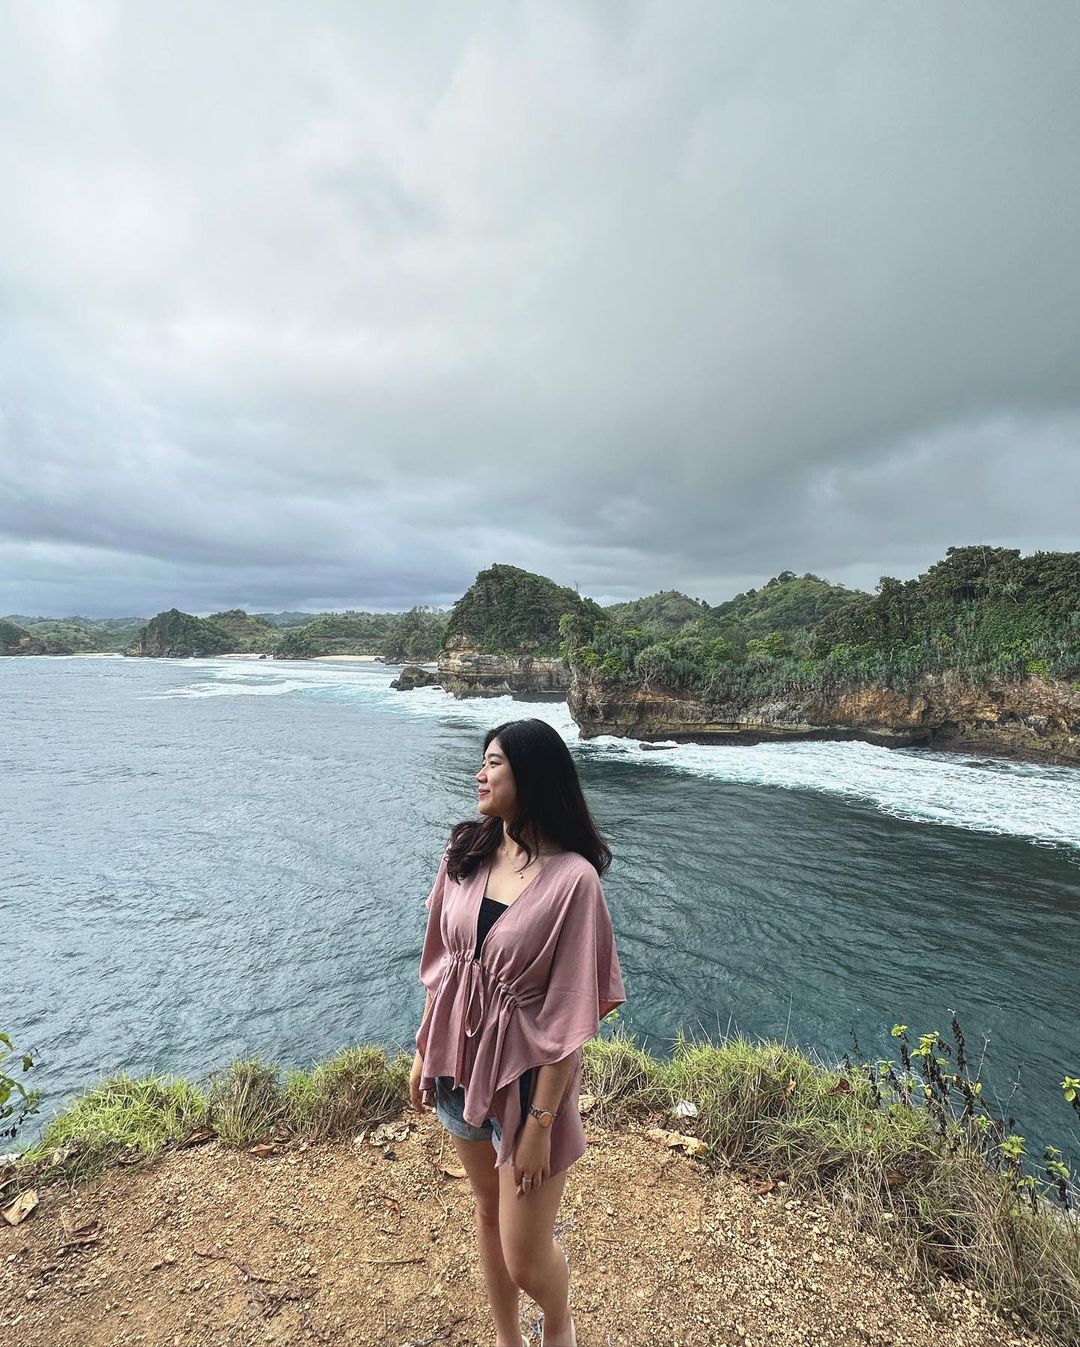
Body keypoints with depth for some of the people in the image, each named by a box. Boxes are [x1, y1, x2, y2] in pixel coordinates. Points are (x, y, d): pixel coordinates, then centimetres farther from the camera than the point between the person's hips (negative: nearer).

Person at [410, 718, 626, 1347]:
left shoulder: (572, 878, -24)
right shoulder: (467, 854, -7)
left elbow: (572, 1014, -20)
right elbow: (443, 961, 5)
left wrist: (540, 1123, -15)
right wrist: (425, 1050, 11)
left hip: (527, 1073, -5)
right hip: (461, 1059, 5)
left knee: (527, 1260, 11)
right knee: (489, 1213, 26)